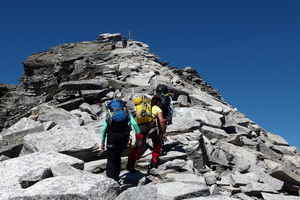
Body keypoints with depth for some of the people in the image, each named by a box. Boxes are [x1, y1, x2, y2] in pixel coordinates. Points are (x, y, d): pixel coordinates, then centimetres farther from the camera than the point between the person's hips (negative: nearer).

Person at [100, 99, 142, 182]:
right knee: (117, 158, 18)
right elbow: (134, 123, 2)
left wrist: (102, 141, 16)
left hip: (112, 135, -1)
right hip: (123, 135, 1)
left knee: (111, 160, 1)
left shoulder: (109, 114, 20)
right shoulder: (127, 113, 19)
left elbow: (104, 128, 13)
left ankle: (110, 178, -12)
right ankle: (116, 178, 21)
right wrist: (138, 134, 2)